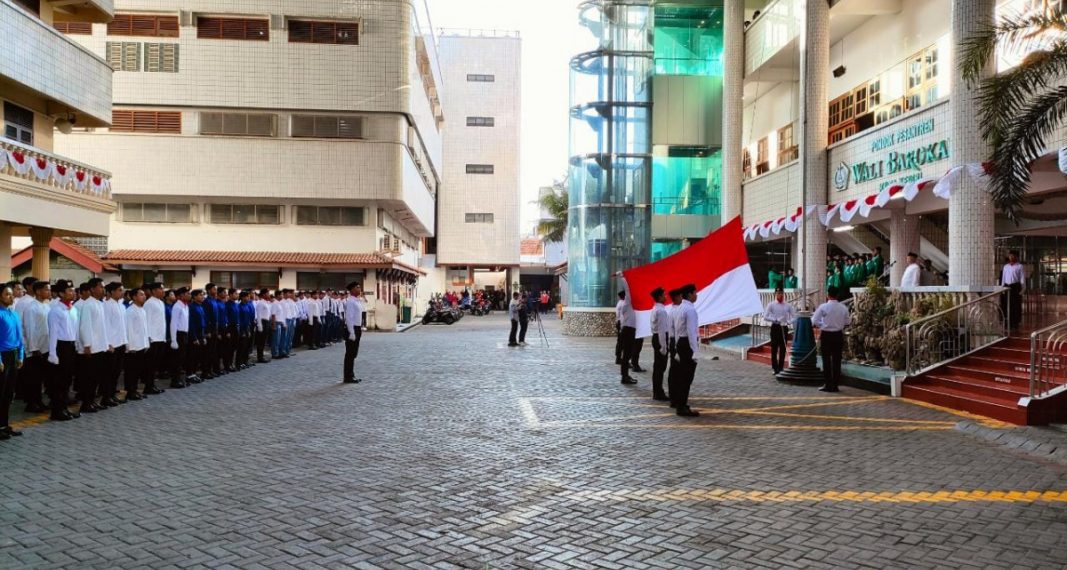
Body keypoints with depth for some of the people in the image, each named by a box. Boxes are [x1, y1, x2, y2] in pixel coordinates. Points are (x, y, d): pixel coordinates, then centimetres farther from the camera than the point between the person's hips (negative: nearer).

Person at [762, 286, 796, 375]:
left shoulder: (788, 305, 5)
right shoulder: (771, 305, -1)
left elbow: (794, 317, 5)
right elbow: (765, 317, -6)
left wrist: (788, 322, -13)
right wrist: (775, 320, -17)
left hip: (784, 328, 2)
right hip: (775, 328, -2)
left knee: (783, 349, 6)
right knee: (774, 348, -2)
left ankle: (781, 368, 15)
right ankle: (775, 369, 5)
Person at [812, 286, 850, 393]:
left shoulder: (823, 307, -11)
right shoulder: (843, 308, -1)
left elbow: (814, 322, -10)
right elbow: (847, 322, 8)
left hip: (826, 335, -3)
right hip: (838, 335, 3)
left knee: (826, 360, 2)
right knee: (837, 361, 7)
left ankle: (827, 385, 3)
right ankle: (835, 385, 9)